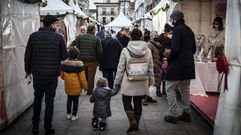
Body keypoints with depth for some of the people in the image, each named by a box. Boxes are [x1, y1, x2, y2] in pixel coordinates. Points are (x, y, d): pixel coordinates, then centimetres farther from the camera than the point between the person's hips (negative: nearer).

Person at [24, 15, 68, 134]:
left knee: (37, 98, 19)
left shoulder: (34, 36, -3)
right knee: (49, 100, 8)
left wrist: (28, 70, 13)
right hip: (52, 74, -2)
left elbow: (27, 55, 1)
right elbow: (64, 56, -5)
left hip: (37, 74, 2)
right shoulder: (58, 37, -8)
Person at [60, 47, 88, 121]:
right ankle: (74, 115, 16)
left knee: (69, 99, 19)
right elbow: (82, 78, -13)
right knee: (75, 100, 9)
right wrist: (85, 86, 1)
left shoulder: (64, 64, -4)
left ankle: (68, 114, 27)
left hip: (67, 86, 4)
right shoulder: (79, 65, -17)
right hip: (76, 87, -4)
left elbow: (62, 75, 8)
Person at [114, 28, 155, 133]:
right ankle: (136, 124, 26)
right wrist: (151, 82, 14)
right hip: (142, 83, 3)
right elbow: (150, 68, 4)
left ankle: (132, 121, -1)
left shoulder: (125, 51, -9)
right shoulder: (147, 51, -1)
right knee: (138, 103, 15)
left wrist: (117, 82, 5)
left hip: (128, 83, -3)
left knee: (126, 102, 13)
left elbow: (120, 69, -6)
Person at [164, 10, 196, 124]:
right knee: (185, 90, 16)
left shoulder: (177, 30, -13)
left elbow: (175, 49, -22)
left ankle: (173, 115, 2)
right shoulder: (189, 30, 14)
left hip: (177, 65, -8)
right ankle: (187, 114, 22)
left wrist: (168, 60, -10)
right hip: (188, 65, 9)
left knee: (170, 89, 1)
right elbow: (193, 49, 17)